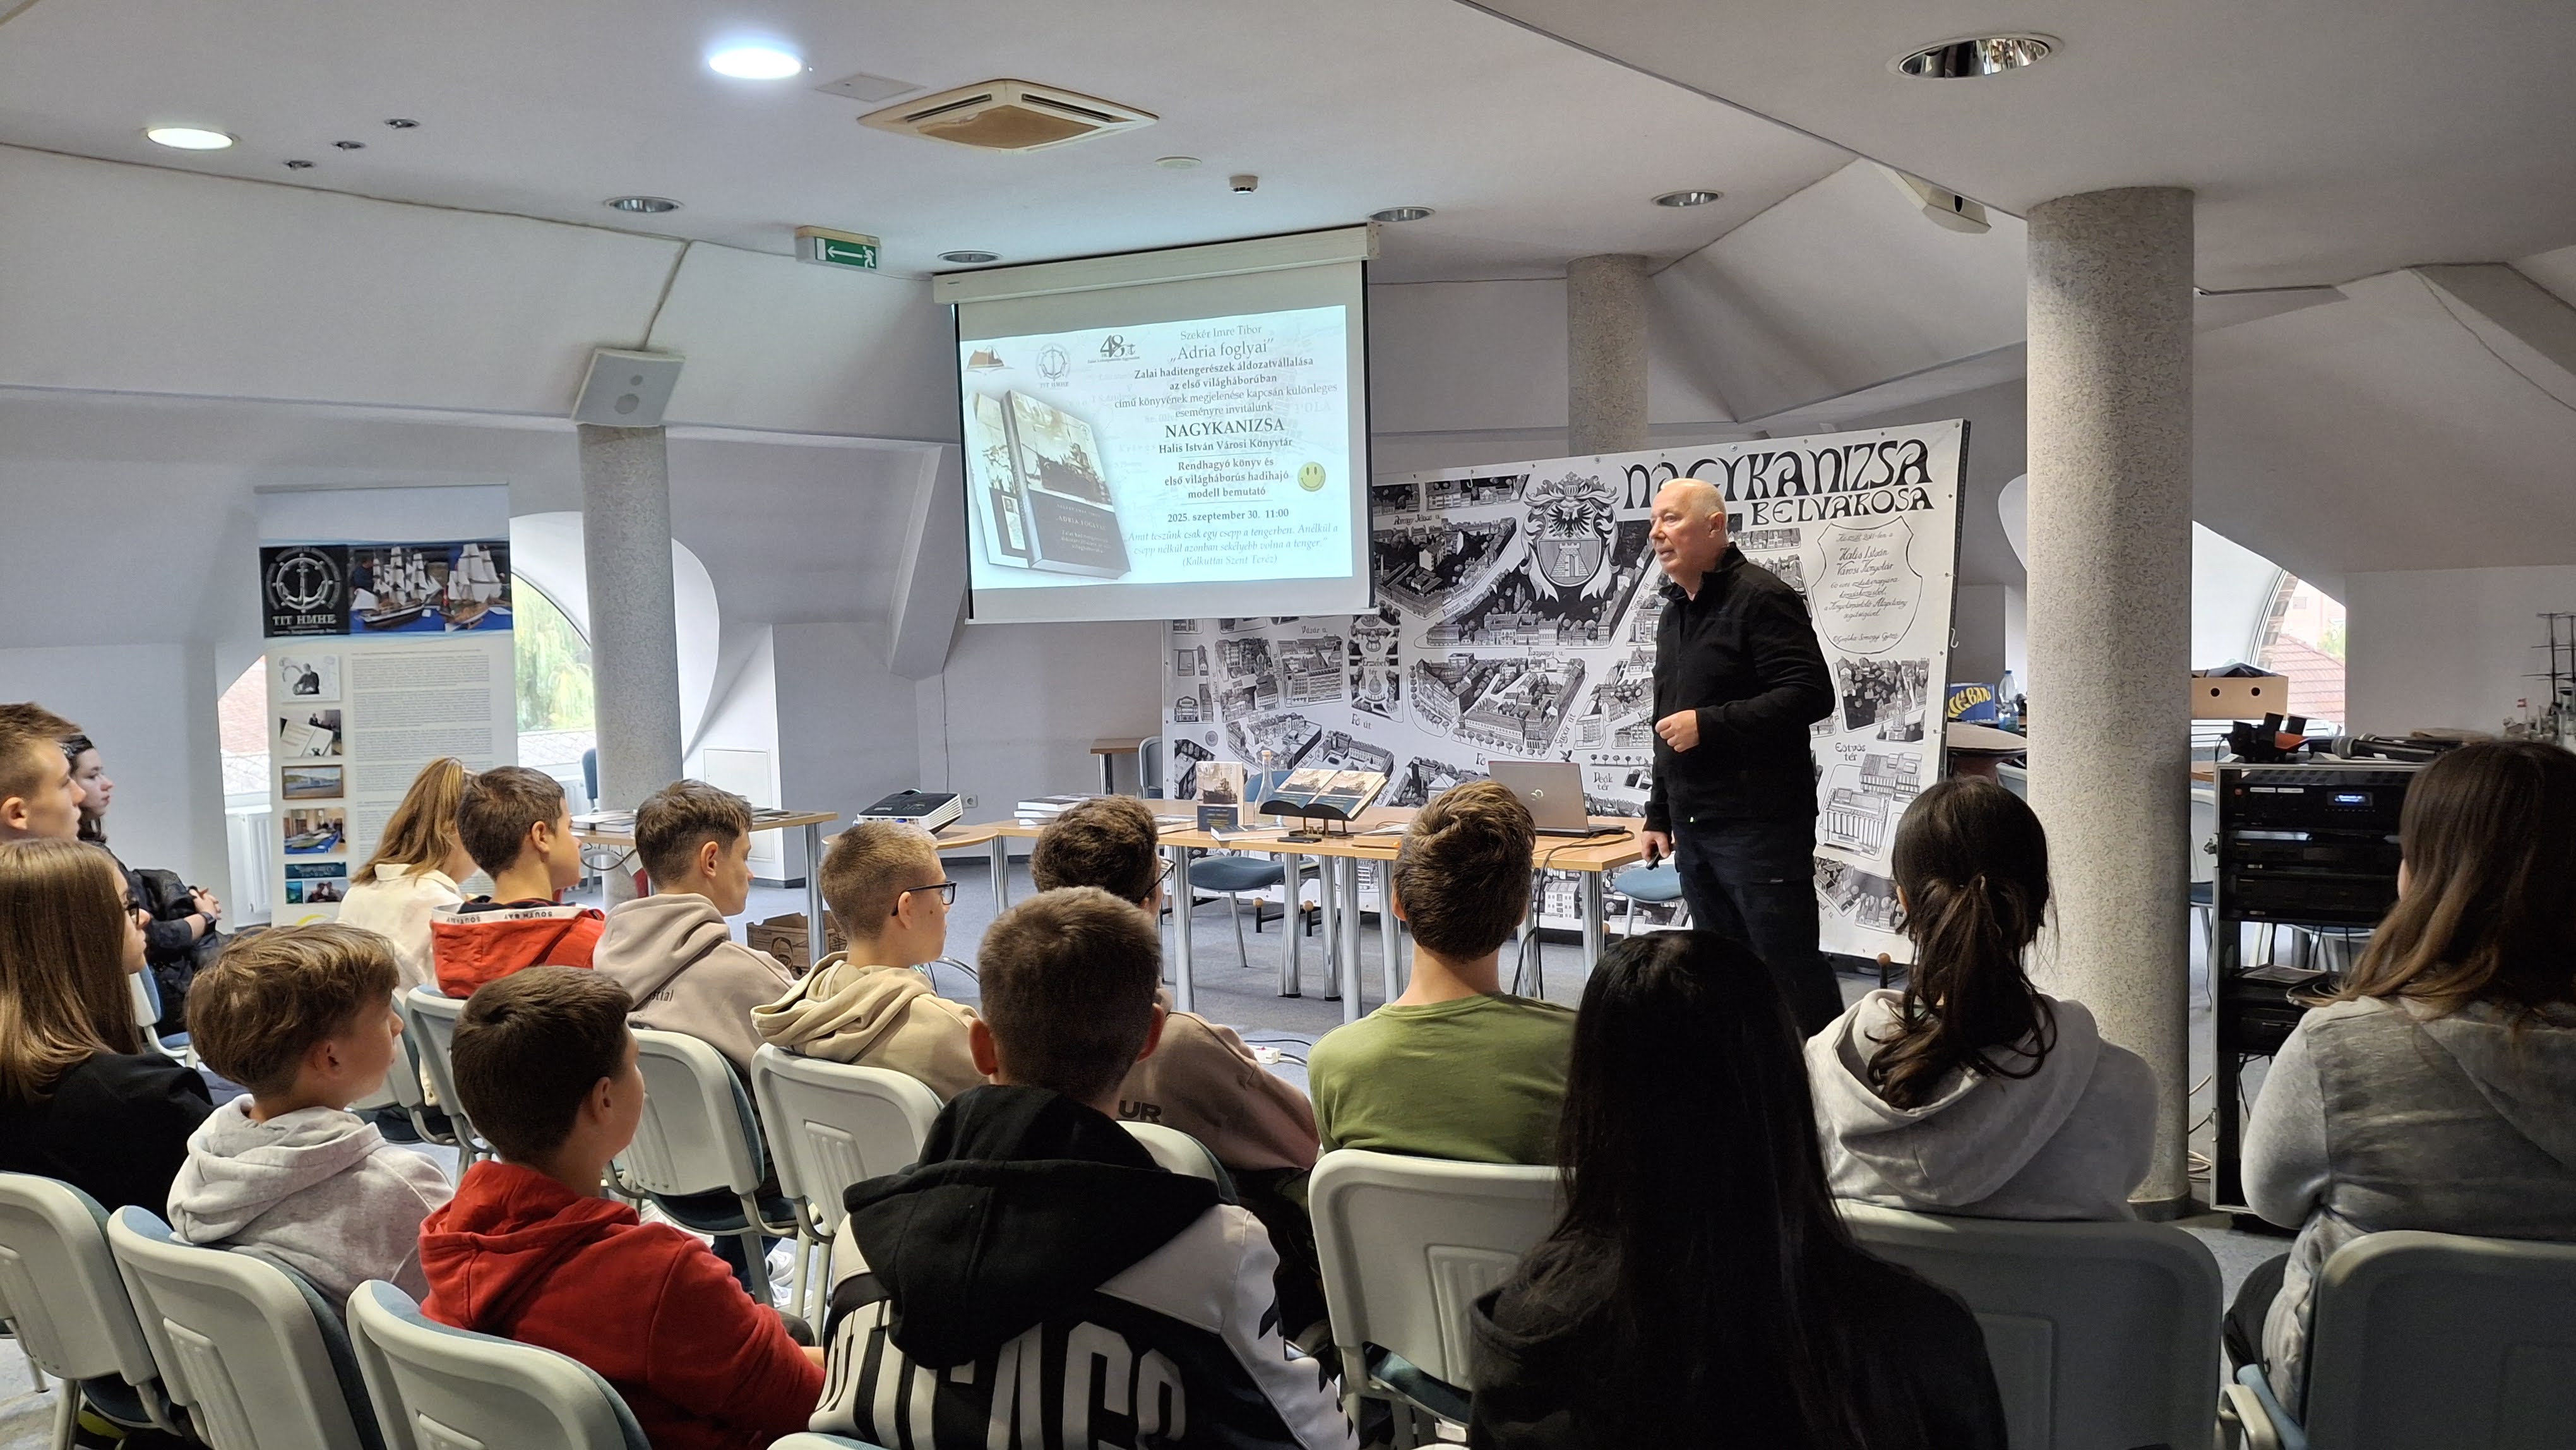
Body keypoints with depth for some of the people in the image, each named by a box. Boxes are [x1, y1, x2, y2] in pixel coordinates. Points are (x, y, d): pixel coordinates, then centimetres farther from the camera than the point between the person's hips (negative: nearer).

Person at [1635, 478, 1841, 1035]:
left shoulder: (1760, 598, -10)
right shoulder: (1674, 613, 19)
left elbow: (1810, 694, -20)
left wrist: (1709, 724, -20)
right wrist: (1659, 815, 24)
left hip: (1759, 823, -9)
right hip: (1694, 824, 9)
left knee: (1788, 966, -5)